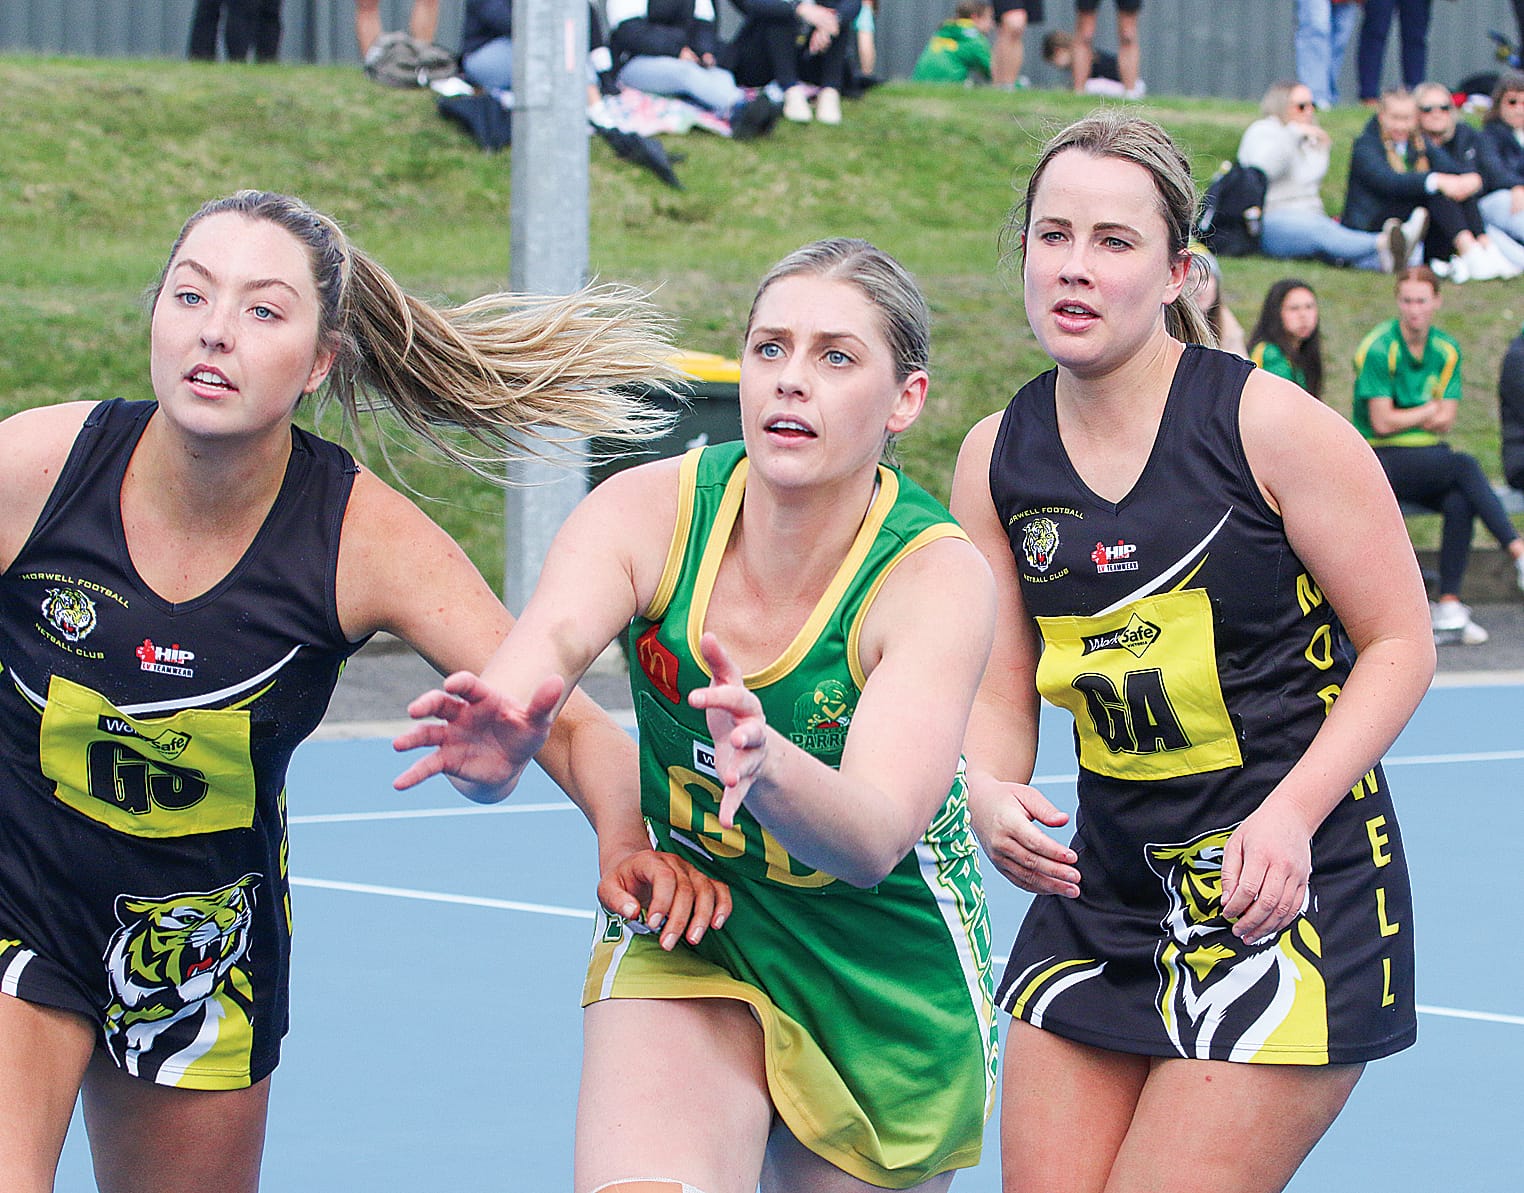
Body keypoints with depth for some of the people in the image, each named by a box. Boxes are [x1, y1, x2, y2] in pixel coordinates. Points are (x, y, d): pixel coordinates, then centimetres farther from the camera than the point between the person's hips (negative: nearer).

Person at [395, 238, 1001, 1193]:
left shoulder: (940, 576, -22)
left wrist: (767, 763, -58)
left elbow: (873, 839, -36)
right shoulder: (649, 513, -15)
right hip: (683, 934, 0)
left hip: (885, 964, 0)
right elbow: (549, 643, -35)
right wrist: (495, 741, -59)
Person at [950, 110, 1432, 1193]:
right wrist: (989, 793, -15)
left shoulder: (1268, 422, -12)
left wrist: (1290, 813, -20)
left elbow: (1400, 644, -8)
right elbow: (1000, 695, 8)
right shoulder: (996, 460, 2)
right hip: (1105, 889, 5)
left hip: (1291, 890, -5)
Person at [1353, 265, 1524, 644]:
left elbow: (1444, 423, 3)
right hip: (1384, 460, -5)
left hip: (1431, 458, 5)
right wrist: (1429, 410, 0)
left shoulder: (1446, 350, 8)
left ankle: (1449, 608, -27)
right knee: (1465, 466, -29)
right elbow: (1382, 423, -12)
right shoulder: (1378, 349, -8)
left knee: (1459, 503, -28)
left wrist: (1404, 417, -9)